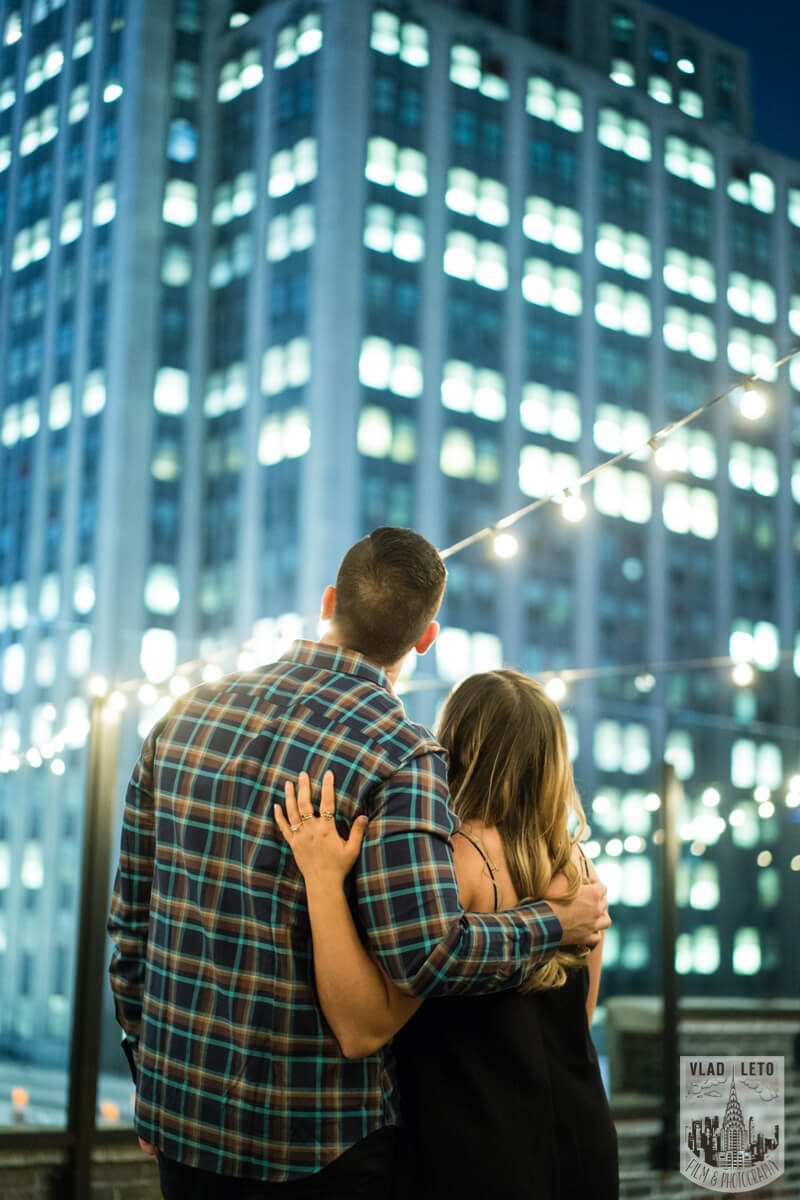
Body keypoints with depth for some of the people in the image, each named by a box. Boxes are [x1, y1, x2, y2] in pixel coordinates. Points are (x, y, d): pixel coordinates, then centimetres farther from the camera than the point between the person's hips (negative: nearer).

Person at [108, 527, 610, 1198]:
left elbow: (130, 912, 7)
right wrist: (559, 924, -6)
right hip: (318, 1138, -5)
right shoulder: (400, 755, -16)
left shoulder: (191, 714, 2)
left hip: (180, 1113, 5)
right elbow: (429, 955, -23)